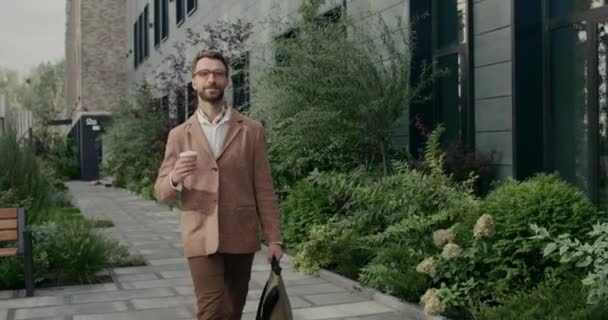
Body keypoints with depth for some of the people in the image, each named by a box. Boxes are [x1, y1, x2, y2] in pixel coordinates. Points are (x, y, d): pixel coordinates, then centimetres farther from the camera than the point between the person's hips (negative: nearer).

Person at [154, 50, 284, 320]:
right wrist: (174, 179, -17)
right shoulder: (179, 135, 6)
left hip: (241, 238, 1)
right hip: (201, 238, -1)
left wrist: (273, 238, -1)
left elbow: (263, 189, 4)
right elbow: (161, 193, 6)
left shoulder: (251, 131, 5)